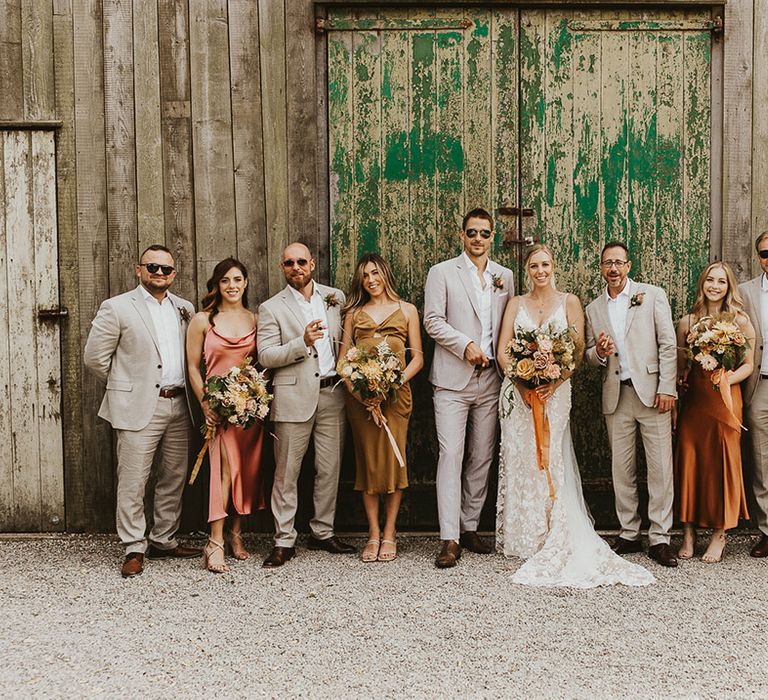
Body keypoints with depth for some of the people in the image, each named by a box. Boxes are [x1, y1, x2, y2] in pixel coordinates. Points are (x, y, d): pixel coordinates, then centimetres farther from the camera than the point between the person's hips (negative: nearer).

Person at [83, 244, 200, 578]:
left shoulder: (184, 309, 11)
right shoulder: (117, 308, -4)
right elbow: (94, 356, -3)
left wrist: (183, 387, 10)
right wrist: (127, 384, 3)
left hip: (179, 404, 6)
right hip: (139, 406, -5)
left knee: (175, 476, 11)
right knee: (133, 481, -4)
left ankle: (164, 541, 24)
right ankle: (134, 549, 5)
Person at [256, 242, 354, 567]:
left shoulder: (335, 297, 12)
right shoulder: (271, 308, 1)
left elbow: (346, 337, 20)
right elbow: (265, 356, -7)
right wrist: (303, 342, -20)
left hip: (332, 393, 3)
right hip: (294, 396, -3)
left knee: (330, 468, 8)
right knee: (287, 472, -1)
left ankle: (323, 532, 21)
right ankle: (284, 541, 6)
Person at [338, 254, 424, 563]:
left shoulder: (406, 311, 10)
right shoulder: (354, 313, 14)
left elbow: (418, 358, 6)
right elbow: (343, 358, 8)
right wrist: (356, 390, -9)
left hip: (395, 394, -1)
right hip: (359, 396, 1)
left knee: (393, 460, -4)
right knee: (367, 461, 2)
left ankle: (389, 534, 6)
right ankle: (373, 534, 9)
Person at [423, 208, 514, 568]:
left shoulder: (504, 276, 14)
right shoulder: (442, 272, 2)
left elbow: (508, 325, 15)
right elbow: (433, 321, -5)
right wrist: (466, 345, -16)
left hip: (491, 379, 4)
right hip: (453, 379, -4)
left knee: (482, 456, 8)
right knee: (451, 454, -9)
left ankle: (470, 528, 20)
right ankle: (450, 539, -8)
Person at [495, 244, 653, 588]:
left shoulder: (569, 302, 7)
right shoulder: (516, 304, 11)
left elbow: (578, 351, 0)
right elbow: (502, 351, 4)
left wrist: (554, 384, -14)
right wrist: (521, 383, -11)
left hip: (554, 392, -2)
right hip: (518, 392, 2)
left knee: (549, 462, -5)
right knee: (519, 462, 0)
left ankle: (553, 540, 3)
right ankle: (521, 538, 9)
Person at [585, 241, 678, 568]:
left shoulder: (653, 295, 3)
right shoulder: (593, 309, 13)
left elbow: (668, 344, -2)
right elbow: (590, 355, 17)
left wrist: (667, 388, -10)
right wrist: (599, 352, -7)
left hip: (651, 390, -3)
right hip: (616, 395, 3)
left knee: (660, 466, -5)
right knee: (621, 468, 6)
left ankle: (659, 538, 1)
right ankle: (629, 534, 15)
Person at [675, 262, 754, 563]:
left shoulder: (740, 320, 1)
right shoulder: (687, 321, 8)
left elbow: (748, 365, 1)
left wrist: (728, 378, -15)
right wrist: (681, 377, -2)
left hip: (726, 400, -2)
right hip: (693, 400, 2)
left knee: (722, 463, 1)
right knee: (689, 461, 1)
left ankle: (719, 534, 12)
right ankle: (688, 533, 10)